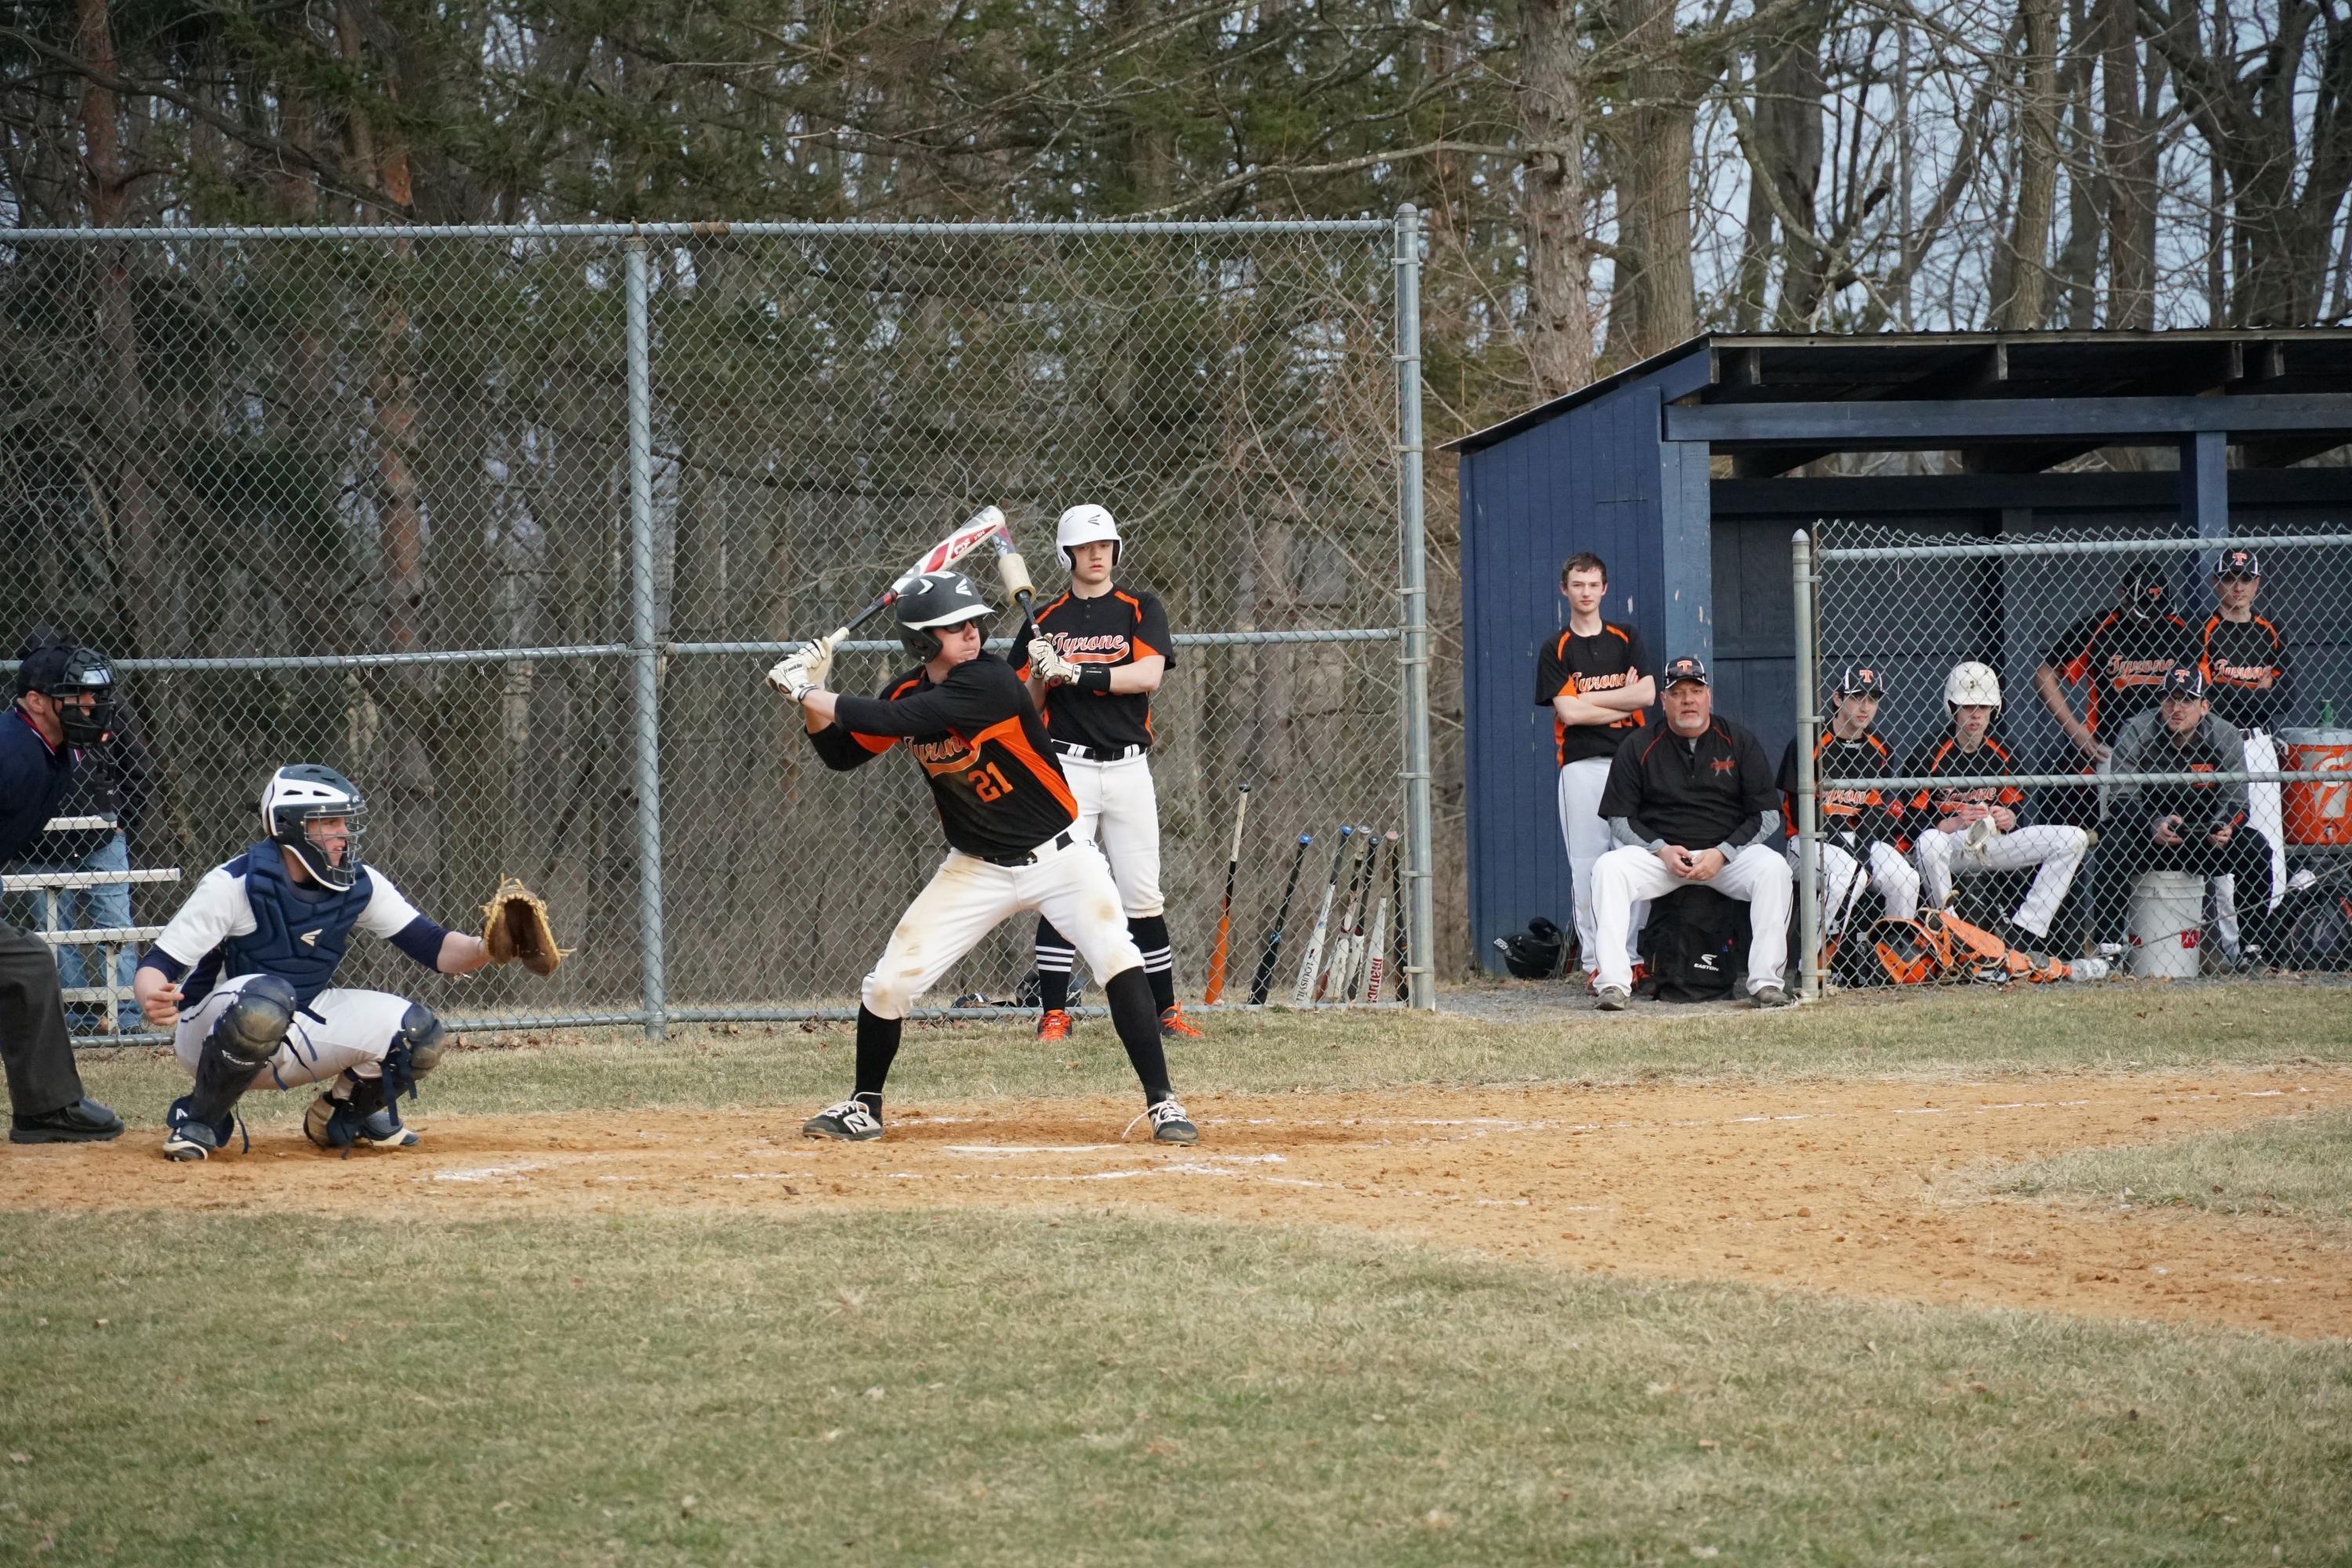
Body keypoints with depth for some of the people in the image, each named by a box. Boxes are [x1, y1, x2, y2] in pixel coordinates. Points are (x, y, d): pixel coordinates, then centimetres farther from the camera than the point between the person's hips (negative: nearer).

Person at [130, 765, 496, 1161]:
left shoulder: (359, 885, -5)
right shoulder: (233, 884, -21)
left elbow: (432, 947, -7)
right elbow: (158, 964, -22)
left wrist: (484, 949, -29)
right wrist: (153, 1001, -46)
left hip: (299, 1034, 5)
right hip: (210, 1034, -5)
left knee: (418, 1035, -13)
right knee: (266, 998, -40)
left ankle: (343, 1116, 16)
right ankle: (199, 1121, -17)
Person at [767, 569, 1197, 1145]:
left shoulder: (990, 681, -24)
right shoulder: (909, 691, -3)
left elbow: (894, 721, -30)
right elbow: (842, 754, 7)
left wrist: (808, 692, -23)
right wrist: (811, 697, -10)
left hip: (1058, 855, -5)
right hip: (976, 869, 5)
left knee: (1118, 959, -23)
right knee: (889, 982, -2)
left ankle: (1162, 1102, -15)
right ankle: (864, 1106, 19)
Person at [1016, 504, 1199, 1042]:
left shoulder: (1141, 609, 7)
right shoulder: (1046, 622, 9)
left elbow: (1148, 675, -10)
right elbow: (1026, 706, 8)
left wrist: (1075, 673, -17)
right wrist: (1041, 674, -13)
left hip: (1128, 770, 1)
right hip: (1068, 769, -1)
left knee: (1143, 898, 3)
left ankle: (1165, 1010, 11)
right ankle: (1053, 1014, -8)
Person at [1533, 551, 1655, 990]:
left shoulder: (1626, 640, 13)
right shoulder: (1556, 650, 6)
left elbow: (1647, 694, -1)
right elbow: (1568, 712, -6)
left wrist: (1588, 698, -5)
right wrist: (1623, 702, -3)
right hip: (1582, 766, -2)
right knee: (1588, 867, -4)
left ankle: (1629, 958, 2)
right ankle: (1595, 965, -3)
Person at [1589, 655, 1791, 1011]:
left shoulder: (1740, 743, 4)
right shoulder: (1638, 747, 5)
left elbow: (1765, 815, 2)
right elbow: (1620, 819, 4)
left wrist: (1721, 854, -13)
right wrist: (1661, 850, -14)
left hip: (1728, 853, 0)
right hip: (1658, 852, 0)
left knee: (1772, 868, -31)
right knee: (1608, 868, -28)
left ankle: (1765, 981, -29)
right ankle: (1614, 983, -31)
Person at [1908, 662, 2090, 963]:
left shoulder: (2001, 755, 8)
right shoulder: (1929, 756, -9)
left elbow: (2019, 810, 10)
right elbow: (1913, 826, -13)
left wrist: (2009, 819, -15)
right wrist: (1955, 823, -29)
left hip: (1992, 843, 5)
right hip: (1949, 846, -5)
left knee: (2074, 839, -7)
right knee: (1928, 843, -43)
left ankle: (2022, 936, -15)